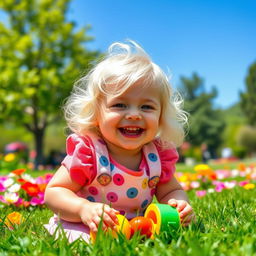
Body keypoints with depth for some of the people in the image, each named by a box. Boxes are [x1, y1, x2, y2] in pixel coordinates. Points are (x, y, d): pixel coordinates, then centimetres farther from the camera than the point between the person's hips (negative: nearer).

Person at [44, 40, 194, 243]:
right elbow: (53, 192, -15)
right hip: (83, 229, -5)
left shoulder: (158, 154, -4)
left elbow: (171, 190, 9)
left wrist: (179, 204, -16)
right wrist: (84, 208, -35)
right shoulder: (86, 150, -17)